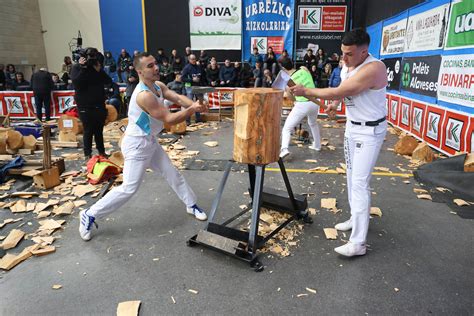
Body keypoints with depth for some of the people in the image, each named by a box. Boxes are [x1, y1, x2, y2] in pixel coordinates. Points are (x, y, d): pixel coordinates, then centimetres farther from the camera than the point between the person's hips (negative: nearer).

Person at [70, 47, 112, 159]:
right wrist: (82, 67, -19)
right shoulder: (77, 67, -1)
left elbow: (108, 81, -1)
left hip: (99, 104, 4)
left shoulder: (98, 67, 11)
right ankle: (87, 154, 8)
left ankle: (101, 151, 22)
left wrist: (99, 70, -13)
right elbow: (76, 81, -18)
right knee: (88, 131, -2)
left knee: (99, 129, 11)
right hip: (85, 106, -4)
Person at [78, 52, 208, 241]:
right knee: (129, 188, -7)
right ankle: (89, 215, 9)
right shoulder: (144, 95, -28)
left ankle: (191, 205, 34)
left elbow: (178, 98, -8)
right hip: (136, 145, -10)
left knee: (172, 174, 17)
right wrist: (192, 110, -22)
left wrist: (194, 104, -27)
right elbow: (169, 119, -26)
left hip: (150, 142, 10)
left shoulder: (158, 86, 2)